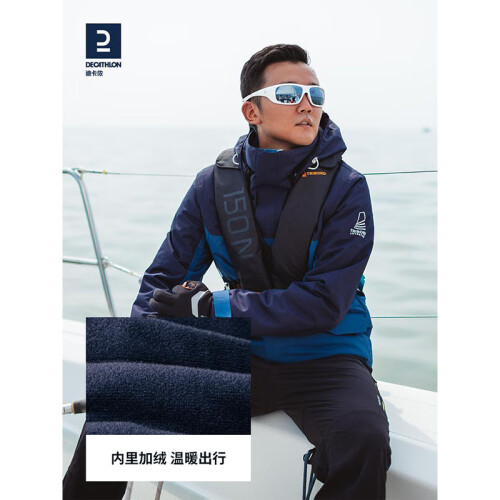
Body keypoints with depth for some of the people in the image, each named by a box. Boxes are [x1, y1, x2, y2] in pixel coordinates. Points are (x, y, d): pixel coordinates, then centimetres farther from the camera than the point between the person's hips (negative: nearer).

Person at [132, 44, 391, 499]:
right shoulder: (215, 184, 2)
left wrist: (211, 307, -18)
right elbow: (164, 278, 6)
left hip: (324, 358, -3)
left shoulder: (345, 187, -8)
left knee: (363, 440, -34)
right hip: (242, 357, 3)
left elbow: (324, 304, -15)